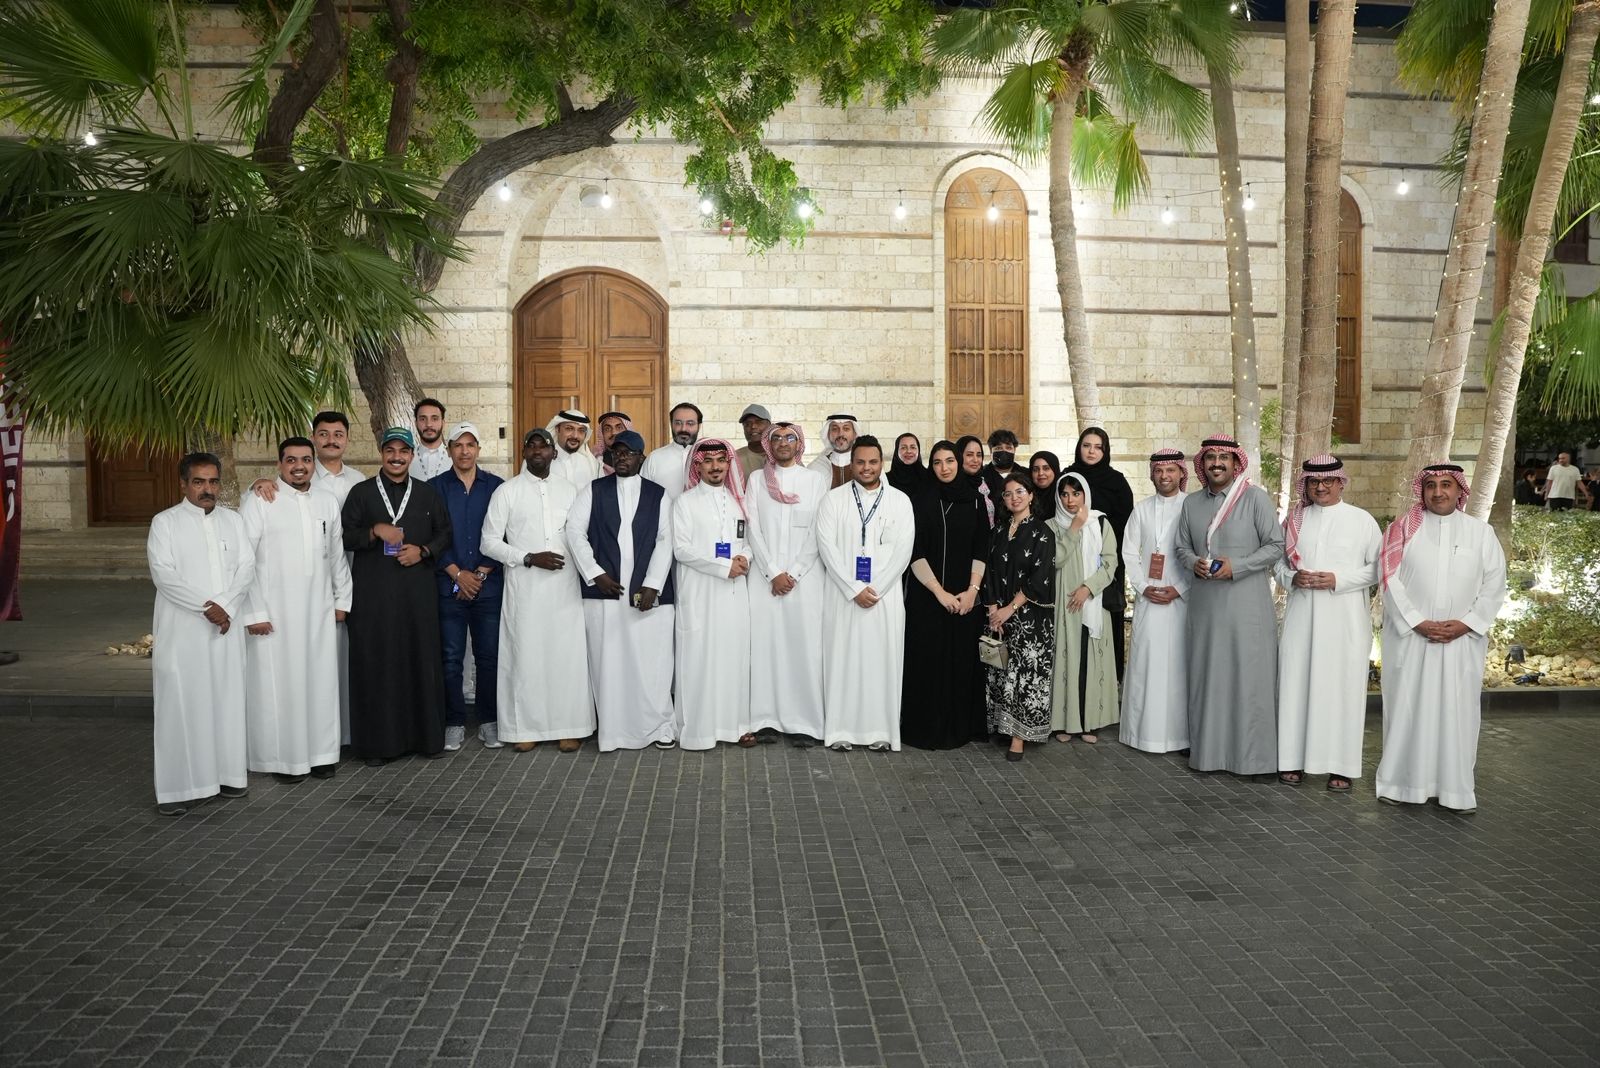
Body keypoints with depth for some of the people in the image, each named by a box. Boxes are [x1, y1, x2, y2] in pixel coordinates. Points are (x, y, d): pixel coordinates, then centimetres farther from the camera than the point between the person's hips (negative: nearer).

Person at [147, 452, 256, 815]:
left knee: (227, 699, 7)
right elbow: (163, 574, -10)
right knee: (181, 703, -3)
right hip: (182, 628, -4)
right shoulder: (165, 522, 0)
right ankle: (176, 785, 1)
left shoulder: (233, 520, 11)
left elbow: (247, 568, 4)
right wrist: (205, 606, -17)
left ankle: (227, 773, 17)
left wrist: (226, 607, -10)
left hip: (227, 626, 4)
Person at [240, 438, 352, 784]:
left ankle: (322, 752, 18)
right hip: (274, 610, -4)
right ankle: (283, 758, 12)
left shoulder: (328, 501, 8)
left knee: (321, 679, 7)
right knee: (278, 683, 2)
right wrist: (253, 612, -11)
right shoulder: (259, 501, -5)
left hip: (318, 609, 4)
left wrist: (342, 599, 14)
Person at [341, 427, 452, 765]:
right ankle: (378, 741, 8)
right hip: (373, 592, -1)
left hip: (418, 590, 2)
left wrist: (423, 551, -4)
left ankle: (426, 735, 13)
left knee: (421, 659, 2)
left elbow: (444, 532, 13)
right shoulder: (361, 493, 6)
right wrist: (375, 531, -14)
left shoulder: (427, 493, 12)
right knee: (376, 663, -1)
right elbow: (344, 536, 3)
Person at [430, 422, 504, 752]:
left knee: (489, 656, 3)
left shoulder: (497, 486, 5)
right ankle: (454, 723, 14)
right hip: (449, 586, 0)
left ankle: (489, 721, 15)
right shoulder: (435, 487, 6)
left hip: (489, 585, 0)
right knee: (451, 658, 3)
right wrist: (457, 573, -7)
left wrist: (483, 572, -7)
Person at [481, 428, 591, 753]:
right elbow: (489, 542, 0)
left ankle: (569, 727, 9)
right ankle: (525, 727, 12)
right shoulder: (506, 492, 3)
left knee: (568, 655, 1)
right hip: (524, 587, -2)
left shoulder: (569, 490, 11)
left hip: (565, 585, 2)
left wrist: (584, 568, -1)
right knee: (525, 655, 1)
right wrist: (529, 558, -11)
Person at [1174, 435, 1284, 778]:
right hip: (1205, 604, 4)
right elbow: (1182, 547, 16)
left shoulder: (1254, 498, -3)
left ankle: (1253, 755, 9)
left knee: (1249, 677, -1)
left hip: (1247, 604, -4)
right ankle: (1208, 751, 17)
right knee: (1207, 676, 8)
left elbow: (1276, 546, -5)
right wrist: (1194, 562, -6)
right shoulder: (1192, 503, 9)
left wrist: (1236, 567, -14)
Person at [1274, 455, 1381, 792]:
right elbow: (1279, 562, 16)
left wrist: (1338, 580, -13)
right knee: (1297, 681, 2)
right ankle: (1293, 759, 11)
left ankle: (1340, 765, 7)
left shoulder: (1362, 521, 2)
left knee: (1341, 685, -2)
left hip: (1344, 617, -3)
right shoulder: (1295, 520, 11)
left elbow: (1376, 568, 0)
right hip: (1301, 615, 3)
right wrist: (1292, 578, -5)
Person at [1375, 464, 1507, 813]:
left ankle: (1457, 788, 10)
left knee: (1457, 711, 2)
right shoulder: (1403, 529, 2)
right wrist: (1418, 623, -12)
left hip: (1462, 640, 1)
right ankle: (1401, 781, 11)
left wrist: (1466, 623, -8)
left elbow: (1494, 584, 3)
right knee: (1406, 706, 2)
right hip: (1409, 636, -1)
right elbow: (1391, 580, -4)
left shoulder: (1481, 532, 7)